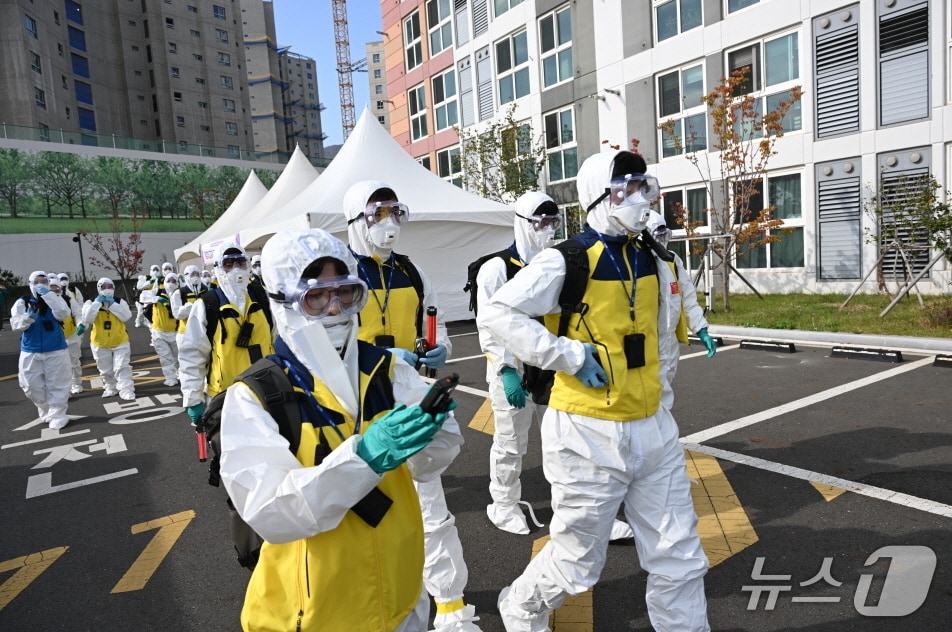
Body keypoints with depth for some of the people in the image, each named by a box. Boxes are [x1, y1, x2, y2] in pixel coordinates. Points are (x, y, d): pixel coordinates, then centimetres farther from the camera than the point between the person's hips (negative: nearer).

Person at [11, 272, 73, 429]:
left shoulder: (55, 299, -1)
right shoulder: (22, 302, 2)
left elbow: (63, 314, -21)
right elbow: (15, 324, -4)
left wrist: (48, 294, -23)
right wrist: (28, 317, -24)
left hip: (56, 350, -2)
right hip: (30, 351, 2)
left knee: (57, 385, 3)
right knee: (31, 385, 9)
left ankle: (57, 415, 14)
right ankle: (45, 410, 32)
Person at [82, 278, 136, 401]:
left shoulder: (120, 301, -1)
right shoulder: (91, 302, -3)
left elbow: (126, 316, -17)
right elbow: (87, 319, -19)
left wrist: (112, 304, -20)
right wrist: (97, 303, -20)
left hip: (120, 341, -1)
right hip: (100, 343, 2)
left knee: (122, 368, -8)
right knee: (106, 370, 14)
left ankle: (127, 391, -8)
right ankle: (111, 388, 33)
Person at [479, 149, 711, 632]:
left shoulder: (648, 257, 8)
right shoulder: (567, 261, -15)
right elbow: (496, 313, -16)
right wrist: (571, 356, -20)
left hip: (652, 427, 6)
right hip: (589, 432, -6)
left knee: (679, 560, 13)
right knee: (578, 563, 11)